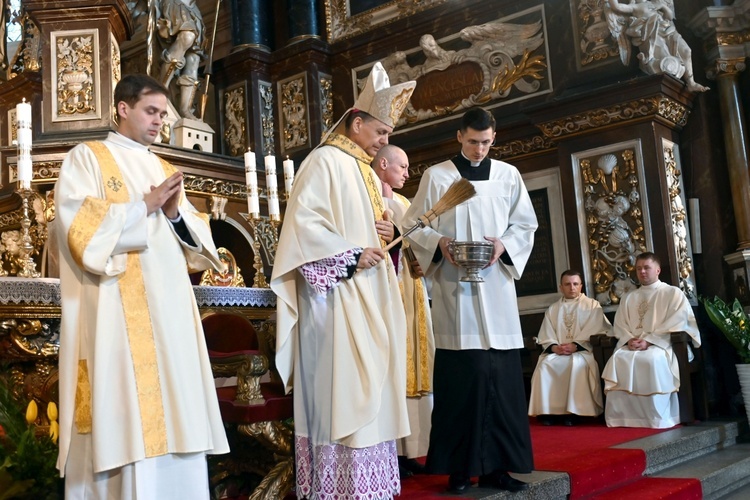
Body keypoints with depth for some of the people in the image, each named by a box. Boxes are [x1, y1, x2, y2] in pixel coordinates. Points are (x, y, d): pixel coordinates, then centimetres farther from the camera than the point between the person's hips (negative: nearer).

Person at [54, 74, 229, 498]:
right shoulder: (87, 158, 4)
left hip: (170, 307, 6)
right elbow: (81, 228, -11)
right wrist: (145, 206, -9)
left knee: (174, 416, 4)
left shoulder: (165, 169, 21)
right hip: (116, 312, -6)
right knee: (125, 414, -9)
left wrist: (174, 213, -4)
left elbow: (196, 238, 16)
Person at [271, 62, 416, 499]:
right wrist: (351, 255, -19)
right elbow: (303, 222, -16)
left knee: (369, 388, 10)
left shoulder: (367, 172, 19)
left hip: (370, 297, 9)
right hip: (337, 298, -9)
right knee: (342, 389, -7)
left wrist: (386, 234, 4)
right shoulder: (325, 162, -7)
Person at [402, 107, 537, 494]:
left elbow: (525, 224, 13)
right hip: (453, 288, -2)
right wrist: (440, 243, -13)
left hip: (496, 285, 2)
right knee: (460, 377, -3)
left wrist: (504, 245, -7)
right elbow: (413, 225, 5)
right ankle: (460, 467, 5)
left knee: (502, 377, 0)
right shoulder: (436, 176, 5)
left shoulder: (508, 175, 11)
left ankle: (496, 465, 8)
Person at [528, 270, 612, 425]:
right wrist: (554, 347, -12)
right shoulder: (552, 310, 21)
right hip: (556, 352, 3)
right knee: (545, 364, -29)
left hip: (582, 350, -3)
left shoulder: (592, 305, 12)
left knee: (577, 363, -37)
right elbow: (545, 336, 11)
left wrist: (575, 346, -16)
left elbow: (594, 332, -3)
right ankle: (546, 410, -27)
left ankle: (574, 410, -31)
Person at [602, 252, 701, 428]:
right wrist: (629, 340, -8)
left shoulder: (673, 293, 9)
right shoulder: (628, 298, 24)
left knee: (652, 360, -39)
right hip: (631, 346, 4)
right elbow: (620, 325, 16)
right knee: (618, 359, -30)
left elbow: (675, 324, -4)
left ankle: (658, 418, -31)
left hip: (661, 345, -4)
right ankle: (624, 417, -30)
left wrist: (648, 341, -16)